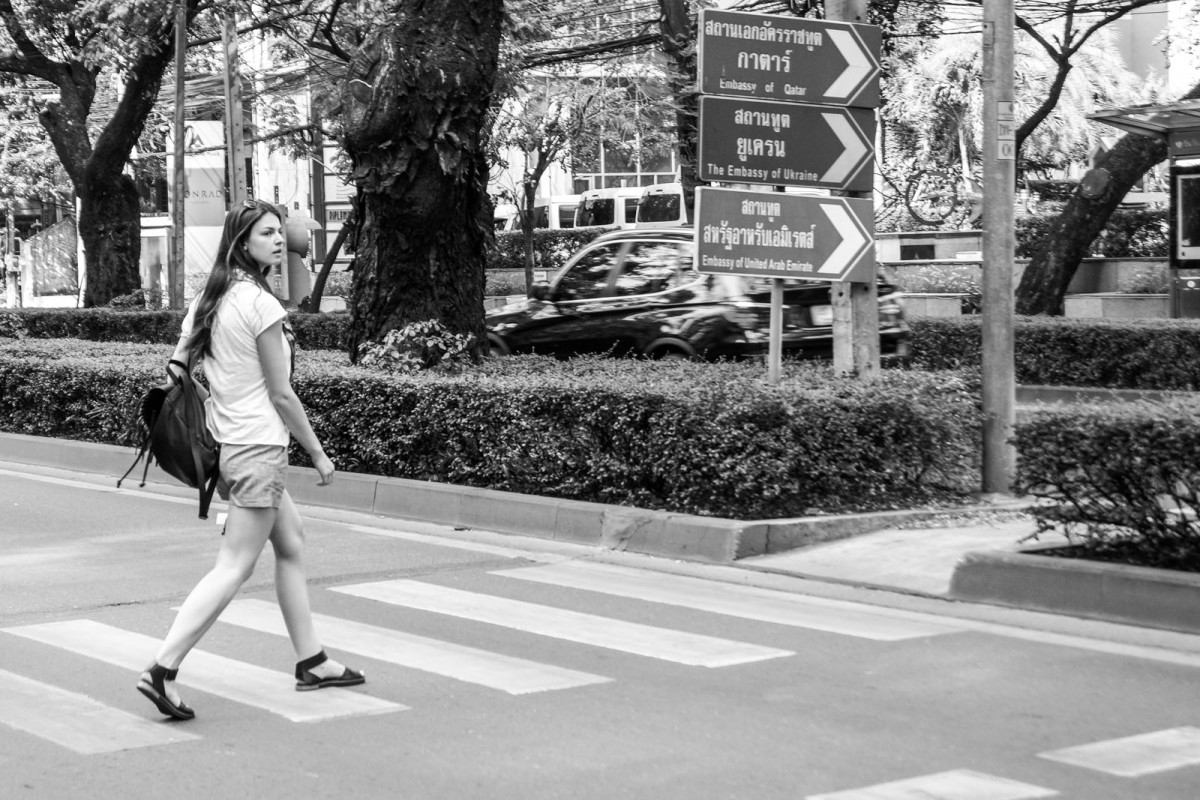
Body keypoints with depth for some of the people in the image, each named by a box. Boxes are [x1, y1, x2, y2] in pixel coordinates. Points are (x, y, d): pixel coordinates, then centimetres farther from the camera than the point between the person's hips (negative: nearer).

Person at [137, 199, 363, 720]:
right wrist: (318, 453, -4)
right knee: (234, 567, -7)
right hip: (258, 448, -9)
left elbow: (177, 365, 9)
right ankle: (163, 670, -10)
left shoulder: (209, 298, 8)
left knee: (292, 545, 19)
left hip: (225, 442, 9)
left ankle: (311, 662, 26)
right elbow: (280, 393, -13)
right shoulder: (261, 304, -15)